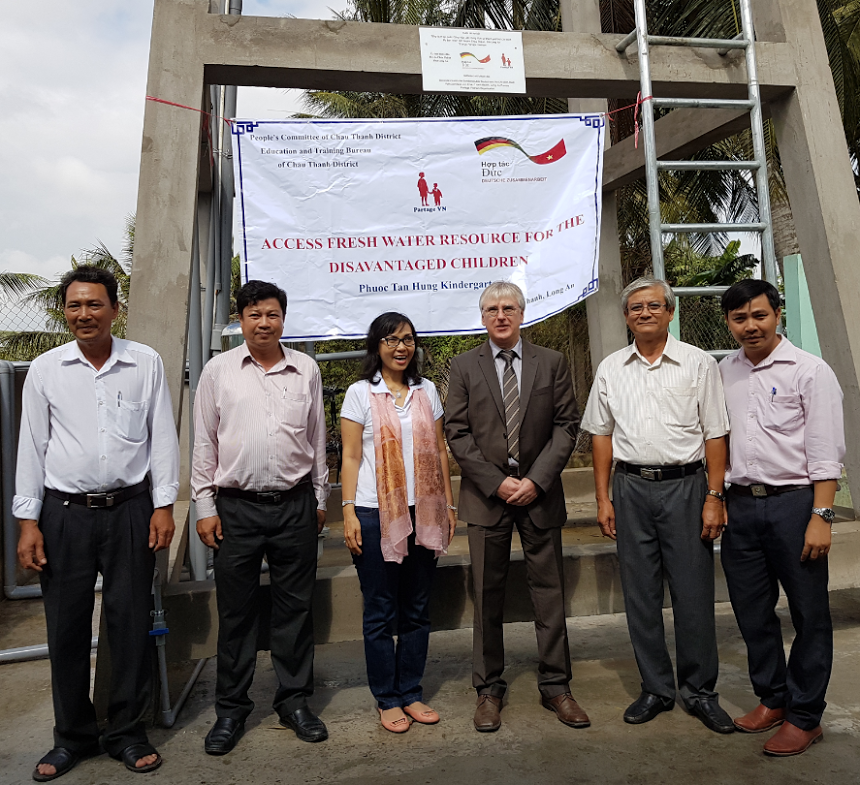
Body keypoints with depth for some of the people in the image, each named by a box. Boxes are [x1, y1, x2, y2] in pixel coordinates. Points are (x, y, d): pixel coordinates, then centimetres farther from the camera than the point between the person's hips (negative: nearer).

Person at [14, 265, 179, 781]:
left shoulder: (147, 363, 0)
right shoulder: (46, 369, 3)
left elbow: (163, 436, 1)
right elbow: (32, 445, 5)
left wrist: (164, 504, -3)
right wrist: (28, 521, 1)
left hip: (130, 509, -1)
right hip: (64, 512, 1)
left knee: (131, 623, 6)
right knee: (67, 627, 9)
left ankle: (127, 732, 24)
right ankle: (73, 735, 29)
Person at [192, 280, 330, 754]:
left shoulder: (306, 369, 5)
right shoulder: (218, 370, 2)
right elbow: (204, 444, 4)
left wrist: (320, 499, 11)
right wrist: (205, 506, 1)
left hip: (295, 505, 1)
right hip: (237, 507, -1)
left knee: (295, 607, 11)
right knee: (236, 610, 10)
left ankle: (294, 701, 27)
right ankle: (231, 709, 27)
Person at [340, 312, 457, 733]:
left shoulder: (427, 391, 10)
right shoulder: (361, 393, -1)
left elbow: (439, 451, 11)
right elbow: (350, 457, -3)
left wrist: (448, 504, 8)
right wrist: (348, 512, -9)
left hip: (423, 512, 4)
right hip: (376, 513, -3)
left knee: (417, 610, 12)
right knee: (381, 612, 7)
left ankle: (411, 693, 28)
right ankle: (387, 699, 23)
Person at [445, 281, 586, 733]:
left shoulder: (551, 363, 6)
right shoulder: (464, 367, 4)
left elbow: (566, 425, 2)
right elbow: (457, 433, -1)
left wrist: (536, 480, -10)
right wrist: (496, 481, -10)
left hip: (539, 492, 1)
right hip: (486, 494, 0)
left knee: (549, 592, 9)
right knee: (487, 597, 7)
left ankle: (555, 685, 25)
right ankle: (488, 688, 23)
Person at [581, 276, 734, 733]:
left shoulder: (698, 363, 1)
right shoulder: (610, 369, 8)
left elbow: (715, 435, -1)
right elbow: (601, 435, 9)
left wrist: (714, 498, -7)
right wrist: (603, 499, 5)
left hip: (684, 485, -2)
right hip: (631, 488, 3)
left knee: (693, 593, 4)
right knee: (640, 594, 9)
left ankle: (700, 691, 24)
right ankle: (656, 688, 25)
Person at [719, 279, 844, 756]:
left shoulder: (809, 370, -5)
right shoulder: (724, 373, 10)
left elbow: (825, 452, -9)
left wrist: (820, 516, -15)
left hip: (793, 502, -4)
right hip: (740, 505, 5)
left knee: (809, 614, 7)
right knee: (752, 610, 13)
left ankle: (805, 717, 23)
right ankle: (771, 699, 32)